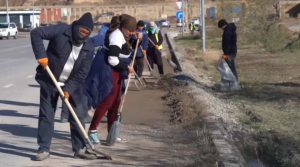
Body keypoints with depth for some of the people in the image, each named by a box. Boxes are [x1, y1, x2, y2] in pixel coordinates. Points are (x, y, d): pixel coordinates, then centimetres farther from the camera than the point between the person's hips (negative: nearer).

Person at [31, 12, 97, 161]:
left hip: (72, 84, 3)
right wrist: (41, 55, -27)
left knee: (78, 115, 3)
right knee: (46, 115, 0)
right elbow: (36, 33, -19)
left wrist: (69, 89, -17)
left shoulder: (89, 47, -7)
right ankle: (44, 149, 9)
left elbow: (82, 73, -8)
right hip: (49, 81, -3)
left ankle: (80, 149, 13)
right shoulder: (61, 31, -17)